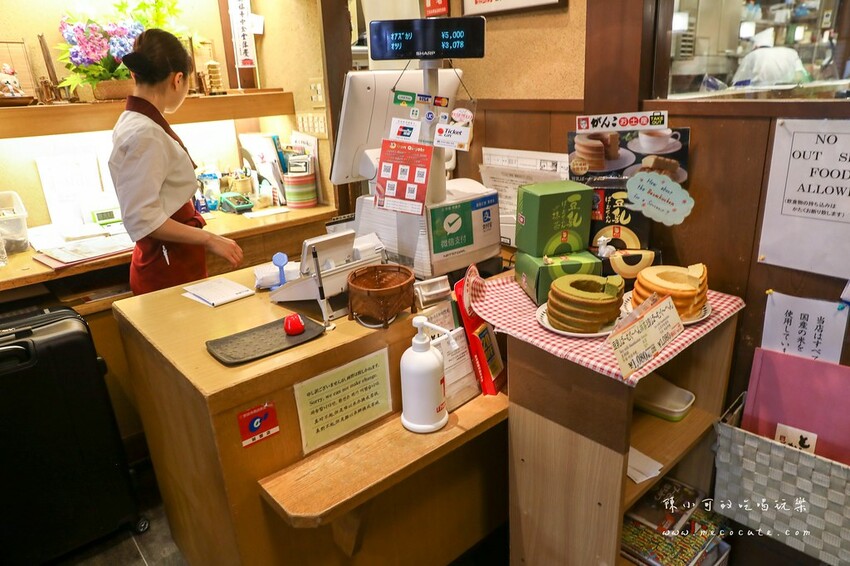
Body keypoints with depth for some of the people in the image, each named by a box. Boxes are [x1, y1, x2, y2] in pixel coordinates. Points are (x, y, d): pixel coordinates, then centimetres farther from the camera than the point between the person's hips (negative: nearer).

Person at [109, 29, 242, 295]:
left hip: (177, 260, 9)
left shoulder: (134, 122, 9)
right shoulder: (145, 135, -20)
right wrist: (209, 239, -19)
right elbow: (143, 219, -23)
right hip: (167, 268, -9)